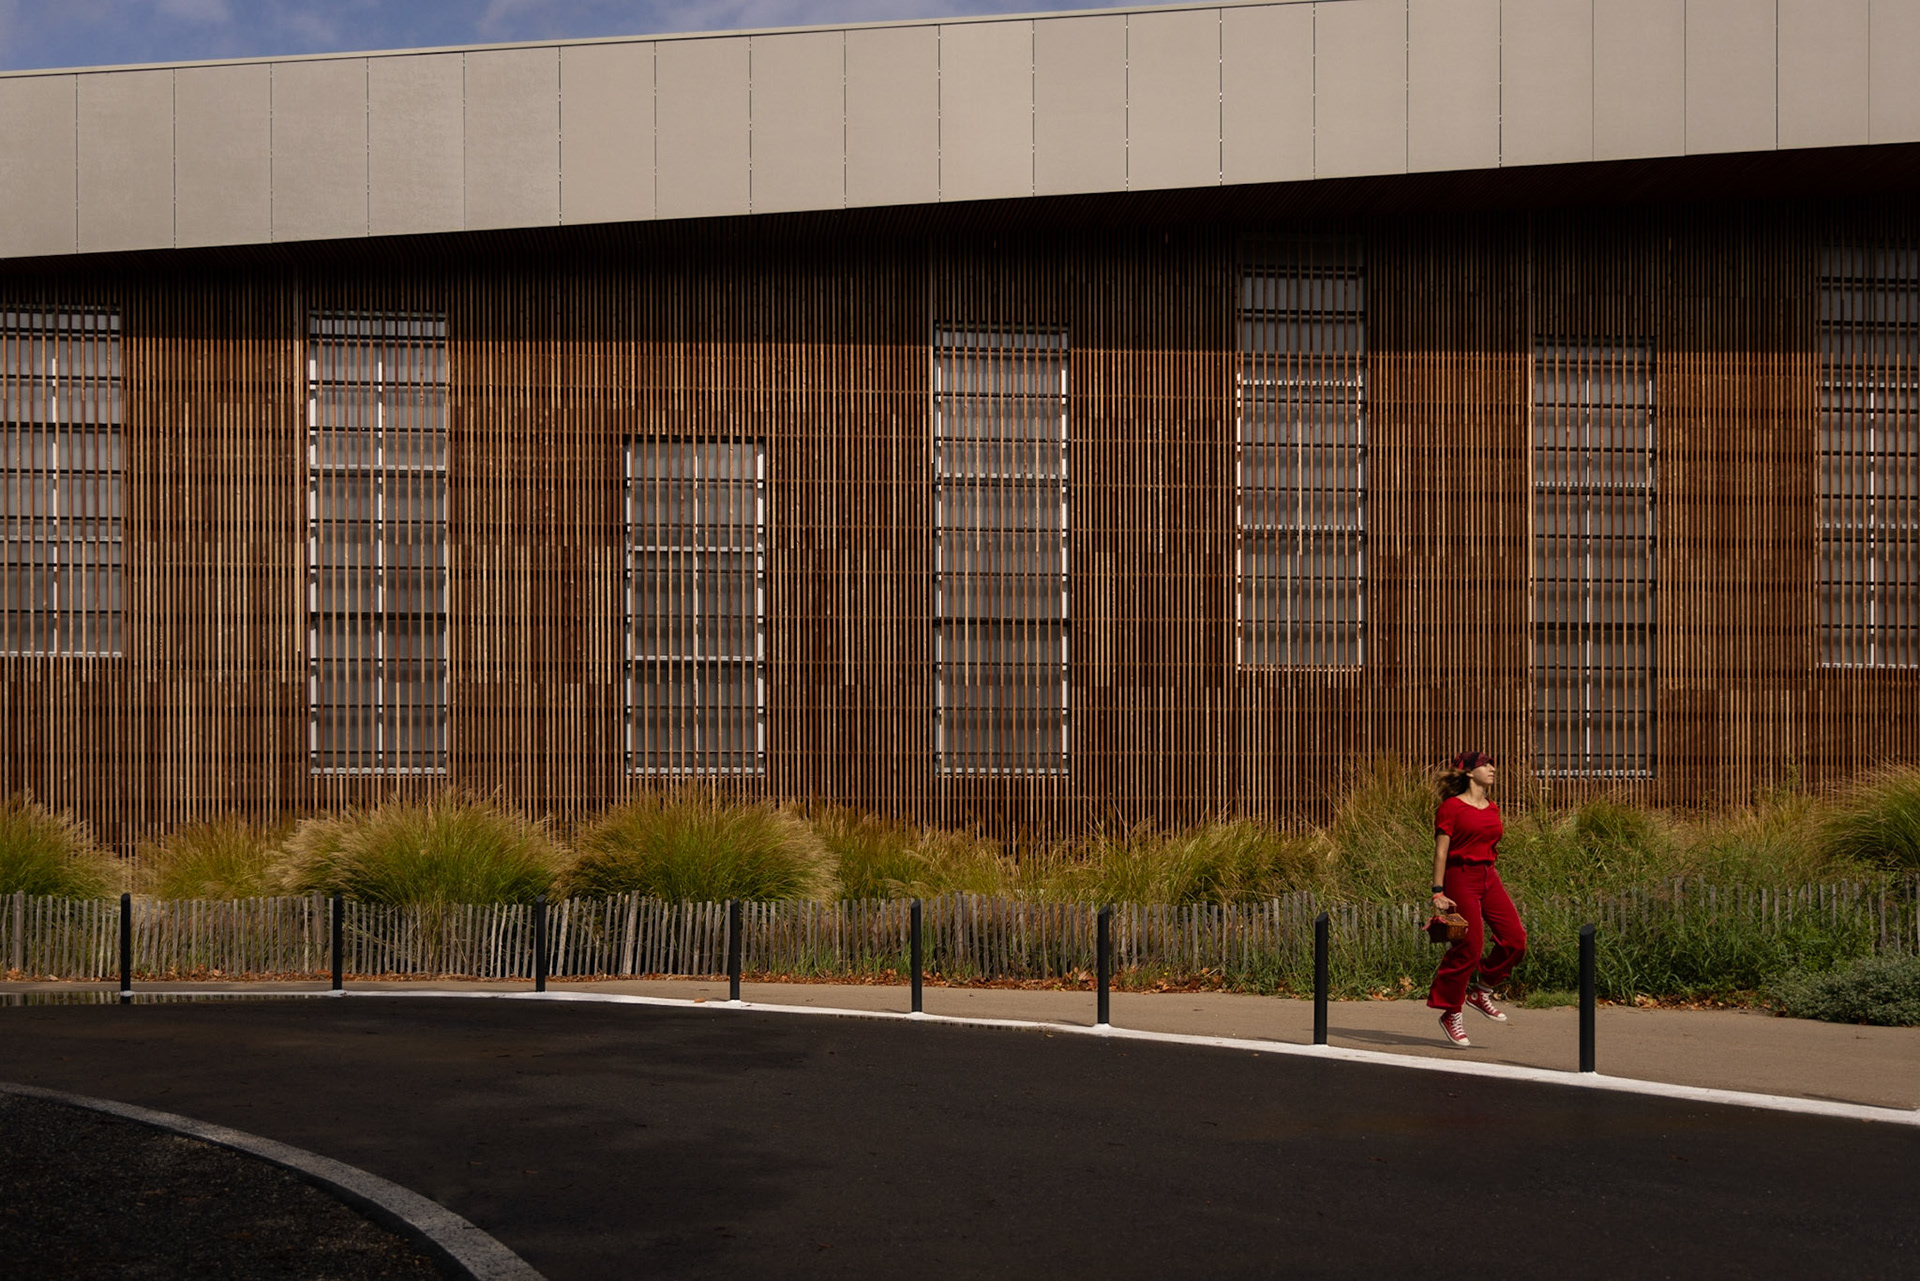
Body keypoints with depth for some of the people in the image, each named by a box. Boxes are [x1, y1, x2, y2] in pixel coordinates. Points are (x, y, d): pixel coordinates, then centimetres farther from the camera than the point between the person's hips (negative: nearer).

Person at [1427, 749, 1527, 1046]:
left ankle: (1481, 991, 16)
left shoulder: (1492, 808, 14)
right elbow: (1440, 851, -9)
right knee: (1469, 946, -9)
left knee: (1515, 938, -4)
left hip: (1489, 877, 7)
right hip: (1461, 877, -7)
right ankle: (1451, 1013, 5)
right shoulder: (1451, 807, -7)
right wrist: (1438, 892, -15)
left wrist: (1493, 883, 19)